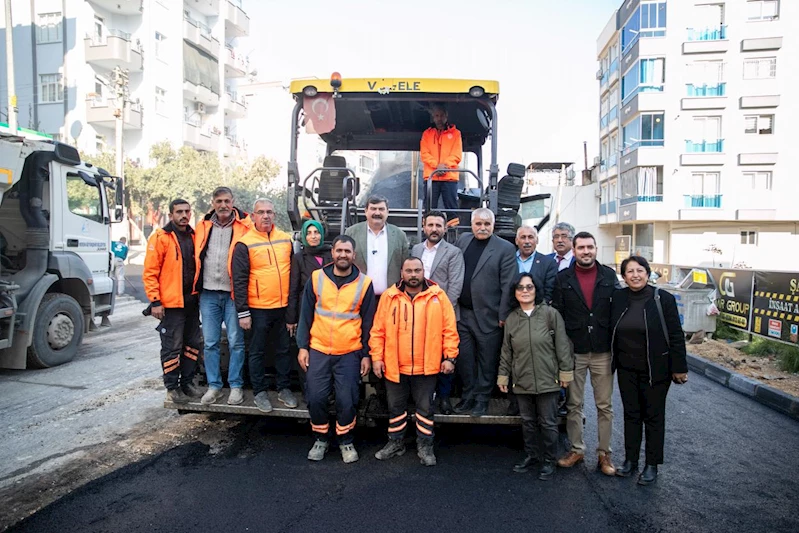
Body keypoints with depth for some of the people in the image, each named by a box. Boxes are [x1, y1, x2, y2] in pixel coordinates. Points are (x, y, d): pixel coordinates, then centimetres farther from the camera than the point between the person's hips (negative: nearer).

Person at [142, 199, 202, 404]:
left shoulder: (193, 236, 11)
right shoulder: (160, 237, -8)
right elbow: (150, 272, -10)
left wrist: (199, 294, 14)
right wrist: (155, 301, -14)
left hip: (191, 301, 6)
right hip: (171, 302, -6)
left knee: (192, 344, 13)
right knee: (172, 347, 1)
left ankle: (188, 383, 25)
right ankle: (172, 388, 13)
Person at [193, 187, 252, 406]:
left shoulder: (244, 225, -3)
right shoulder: (203, 226, 8)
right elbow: (197, 256, 15)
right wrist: (197, 286, 10)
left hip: (233, 293, -3)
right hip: (208, 293, 4)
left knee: (236, 341, 3)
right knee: (210, 342, 8)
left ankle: (235, 386, 16)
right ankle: (214, 386, 20)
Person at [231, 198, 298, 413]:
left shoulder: (285, 239, 6)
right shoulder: (245, 244, -8)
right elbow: (239, 280, -9)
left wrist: (293, 305, 13)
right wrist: (242, 312, -11)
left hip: (283, 306, 4)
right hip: (258, 309, -4)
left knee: (283, 350, 13)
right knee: (257, 352, 8)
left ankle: (284, 389, 27)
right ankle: (259, 392, 22)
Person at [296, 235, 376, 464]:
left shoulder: (364, 283, -3)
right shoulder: (316, 278, 0)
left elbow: (368, 323, 1)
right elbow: (305, 315, 4)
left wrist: (366, 354, 0)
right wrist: (302, 347, 0)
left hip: (350, 354, -1)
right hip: (318, 351, 1)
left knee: (347, 400, 3)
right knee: (316, 398, 4)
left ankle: (346, 441, 27)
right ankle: (321, 438, 28)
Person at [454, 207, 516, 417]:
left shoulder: (505, 248, -6)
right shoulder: (462, 241, 9)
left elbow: (508, 285, -9)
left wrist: (503, 316, -10)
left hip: (488, 316, -4)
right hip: (462, 313, 4)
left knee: (487, 361, 7)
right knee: (464, 358, 11)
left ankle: (482, 400, 22)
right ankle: (468, 396, 27)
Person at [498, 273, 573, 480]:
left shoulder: (550, 314, -7)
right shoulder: (511, 318, 4)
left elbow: (562, 345, -5)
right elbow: (506, 351, 9)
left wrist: (565, 372, -5)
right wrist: (503, 375, 9)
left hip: (547, 380, -3)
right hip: (521, 381, 3)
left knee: (548, 423, 7)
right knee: (527, 421, 16)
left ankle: (548, 461, 24)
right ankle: (531, 455, 33)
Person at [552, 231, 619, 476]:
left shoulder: (609, 276, 3)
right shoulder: (563, 278, 0)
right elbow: (557, 313, -1)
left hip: (602, 351, 0)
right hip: (574, 351, 0)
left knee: (604, 405, 9)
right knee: (573, 404, 10)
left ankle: (604, 453, 22)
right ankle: (576, 449, 25)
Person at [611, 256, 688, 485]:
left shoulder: (663, 299, -12)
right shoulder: (618, 298, -2)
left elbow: (676, 335, -9)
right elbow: (613, 332, 6)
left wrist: (679, 368, -8)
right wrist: (614, 361, 5)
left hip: (655, 369, -3)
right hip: (627, 369, 3)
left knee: (654, 415, 9)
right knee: (631, 414, 13)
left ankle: (652, 465, 22)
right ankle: (630, 460, 26)